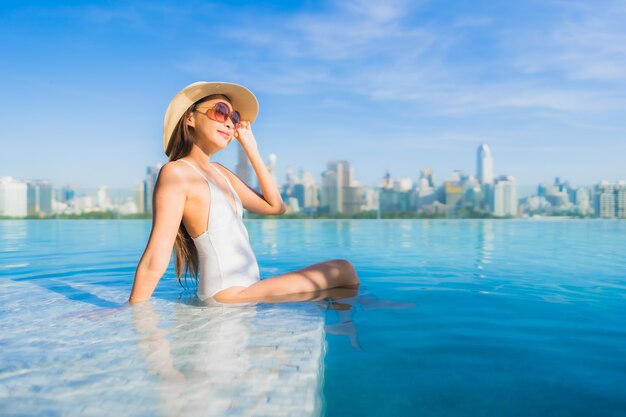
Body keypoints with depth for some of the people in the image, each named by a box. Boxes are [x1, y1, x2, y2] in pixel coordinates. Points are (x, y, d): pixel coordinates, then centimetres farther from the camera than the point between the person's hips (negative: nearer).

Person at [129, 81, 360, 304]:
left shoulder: (218, 171, 12)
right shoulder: (176, 172, -15)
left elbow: (275, 206, 11)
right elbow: (154, 263, -19)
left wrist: (251, 149, 10)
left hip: (247, 288, 9)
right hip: (229, 297, -9)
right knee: (342, 270, -2)